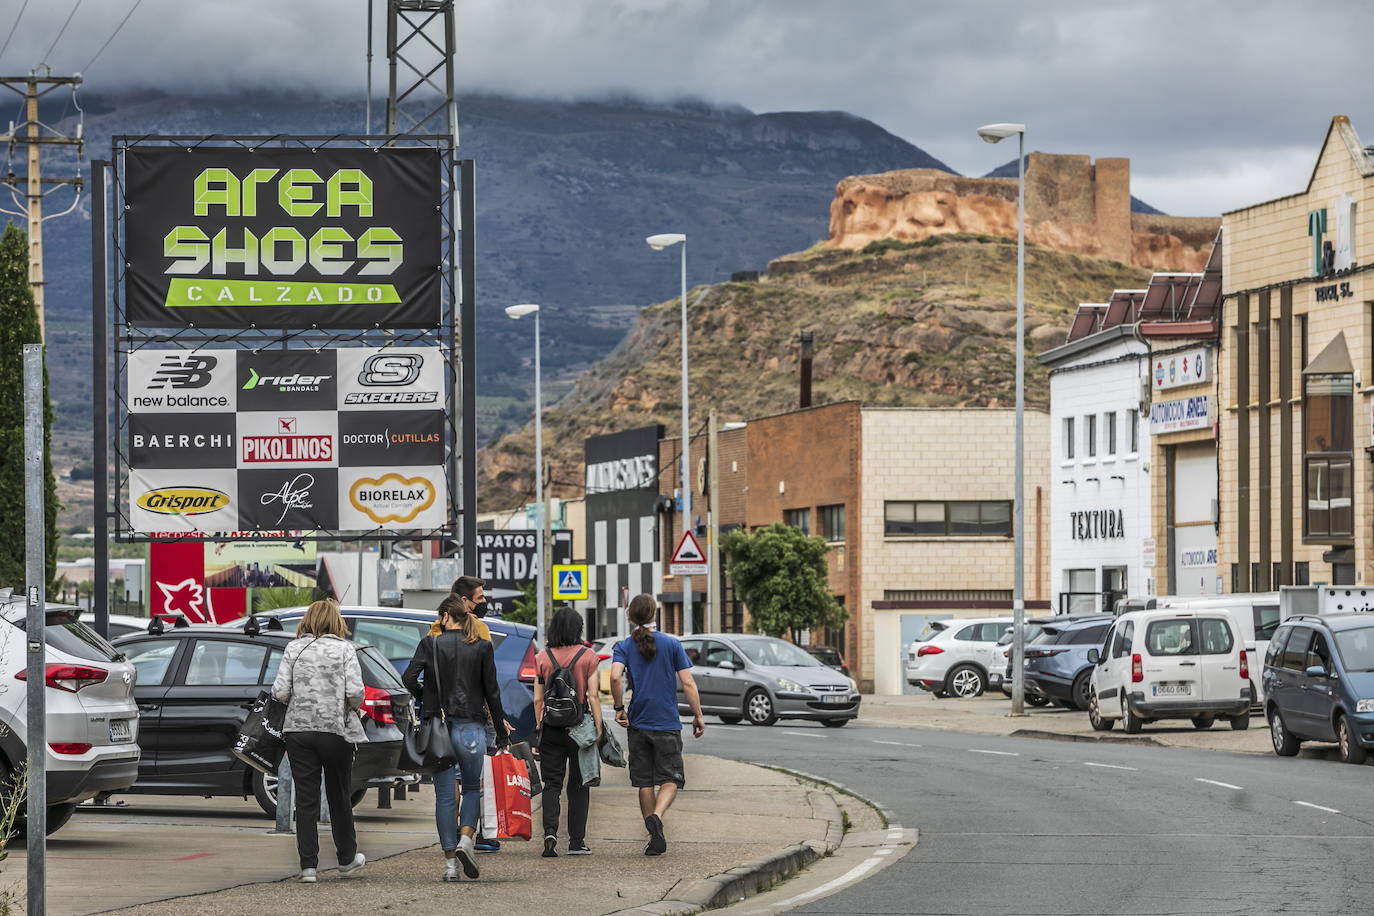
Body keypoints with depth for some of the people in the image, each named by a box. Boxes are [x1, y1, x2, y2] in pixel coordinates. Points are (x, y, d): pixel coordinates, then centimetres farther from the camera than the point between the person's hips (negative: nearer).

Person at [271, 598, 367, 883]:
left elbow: (280, 691, -4)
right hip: (336, 729, -1)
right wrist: (353, 708, 9)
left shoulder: (294, 648, 2)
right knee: (339, 796, 13)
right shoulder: (344, 649, -3)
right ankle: (347, 859, 26)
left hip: (298, 729, 1)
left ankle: (308, 865, -1)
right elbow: (355, 691, -12)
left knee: (305, 799, 3)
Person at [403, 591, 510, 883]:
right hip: (472, 726, 0)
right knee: (472, 788, 17)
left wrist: (425, 699, 9)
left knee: (444, 795, 6)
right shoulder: (482, 647, 0)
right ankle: (466, 839, -7)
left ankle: (450, 861, 3)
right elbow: (492, 691, 1)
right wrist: (501, 730, 7)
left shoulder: (430, 644, -2)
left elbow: (409, 678, -11)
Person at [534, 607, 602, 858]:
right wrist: (598, 727, -3)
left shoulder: (542, 658, 3)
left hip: (551, 725, 1)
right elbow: (593, 696, -6)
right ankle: (576, 840, 8)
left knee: (552, 783, 5)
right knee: (578, 784, 8)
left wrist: (539, 726, 11)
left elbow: (537, 699, 3)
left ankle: (550, 831, -15)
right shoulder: (588, 656, -2)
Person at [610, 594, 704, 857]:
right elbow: (688, 683, -3)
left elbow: (615, 676, -18)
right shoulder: (671, 644, 0)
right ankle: (656, 816, -26)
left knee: (645, 783, 10)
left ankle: (655, 838, 11)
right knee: (670, 779, 3)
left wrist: (619, 708, -6)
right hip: (668, 724, -1)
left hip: (638, 724, 1)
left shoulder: (624, 646, 1)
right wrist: (698, 716, 4)